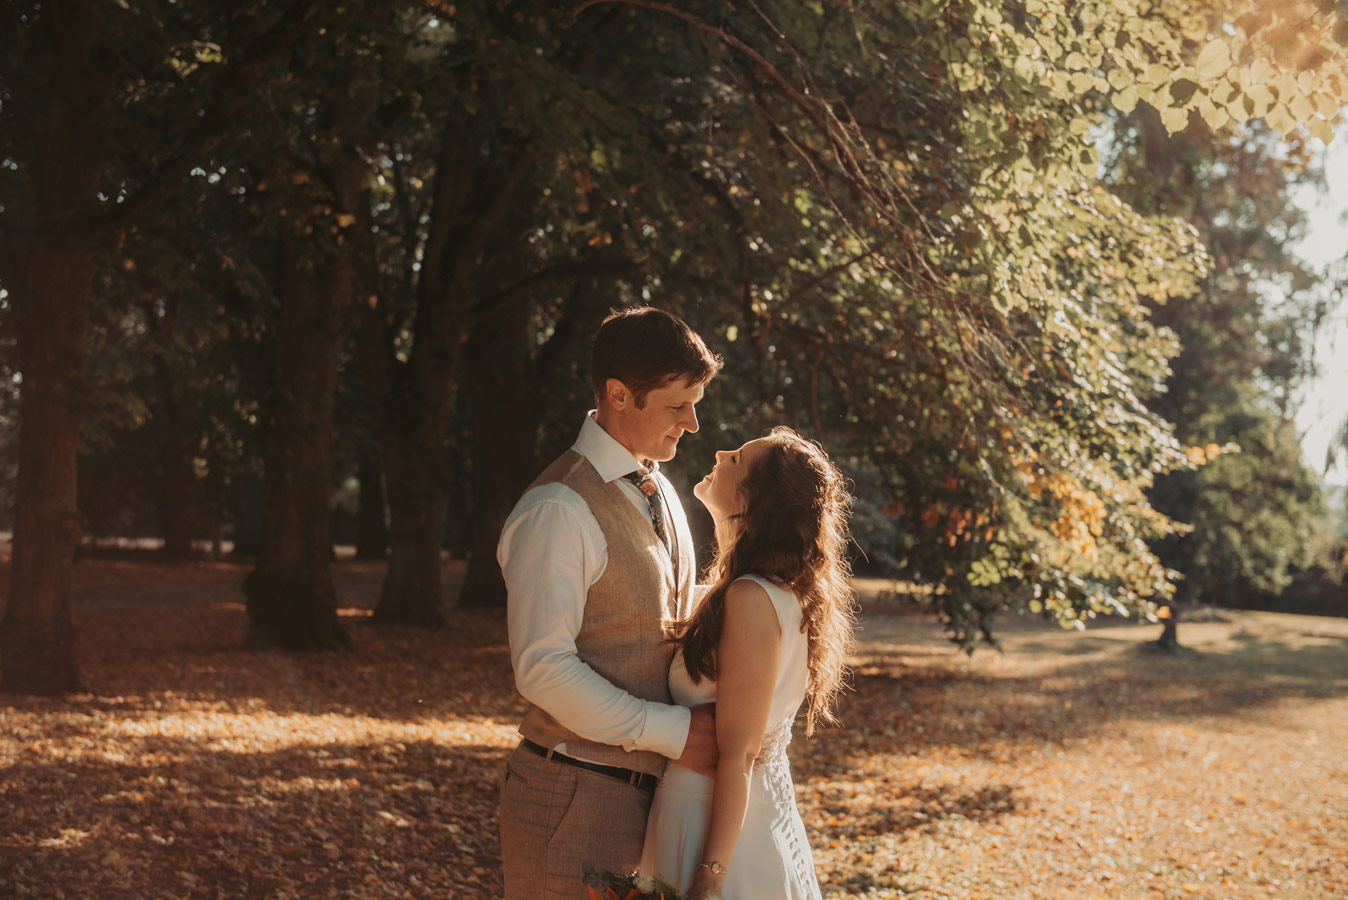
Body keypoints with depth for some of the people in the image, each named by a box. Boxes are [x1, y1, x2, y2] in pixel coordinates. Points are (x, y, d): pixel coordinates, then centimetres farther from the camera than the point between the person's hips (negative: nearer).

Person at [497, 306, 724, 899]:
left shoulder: (658, 492, 12)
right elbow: (544, 668, -21)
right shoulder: (558, 511, -17)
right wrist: (671, 731, -20)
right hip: (574, 798, -8)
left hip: (647, 785, 8)